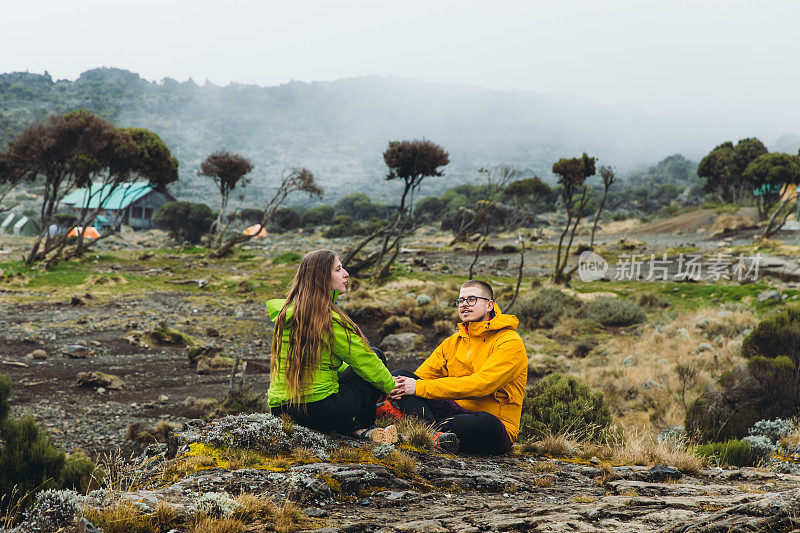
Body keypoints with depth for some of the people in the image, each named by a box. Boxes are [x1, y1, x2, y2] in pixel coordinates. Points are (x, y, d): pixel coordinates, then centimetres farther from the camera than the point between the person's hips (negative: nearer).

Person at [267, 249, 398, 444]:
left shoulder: (287, 312, 9)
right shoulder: (329, 318, -15)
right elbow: (363, 360, -7)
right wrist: (392, 387, 10)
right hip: (320, 410, -8)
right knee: (377, 357, 13)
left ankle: (358, 430, 14)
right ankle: (364, 427, 18)